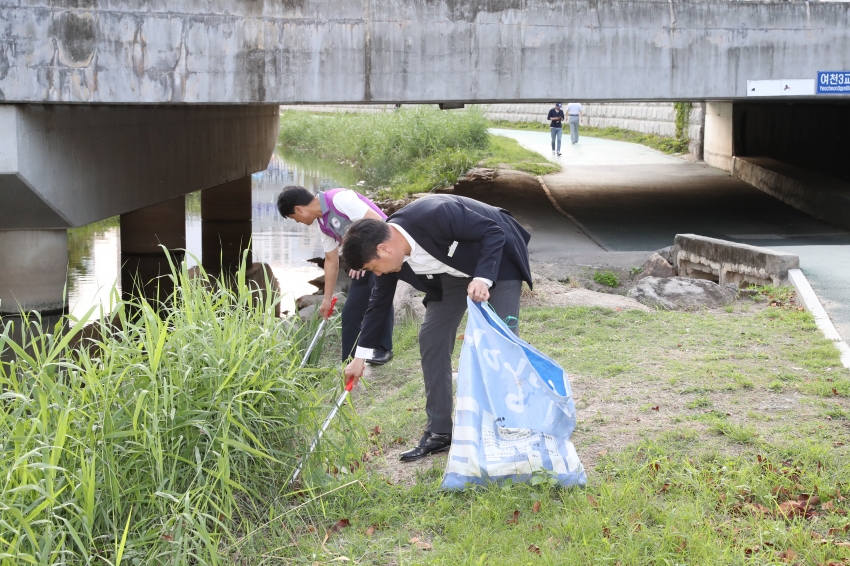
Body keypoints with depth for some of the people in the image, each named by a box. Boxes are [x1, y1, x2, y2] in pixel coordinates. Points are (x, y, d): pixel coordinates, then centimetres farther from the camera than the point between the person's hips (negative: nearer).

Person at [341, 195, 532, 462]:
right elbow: (380, 303, 1)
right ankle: (439, 432, 5)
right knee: (431, 339, -2)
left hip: (496, 258, -6)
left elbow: (494, 232, -29)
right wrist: (360, 357, 5)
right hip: (454, 271, 6)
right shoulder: (390, 255, -15)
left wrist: (483, 278, -41)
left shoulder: (435, 215, -38)